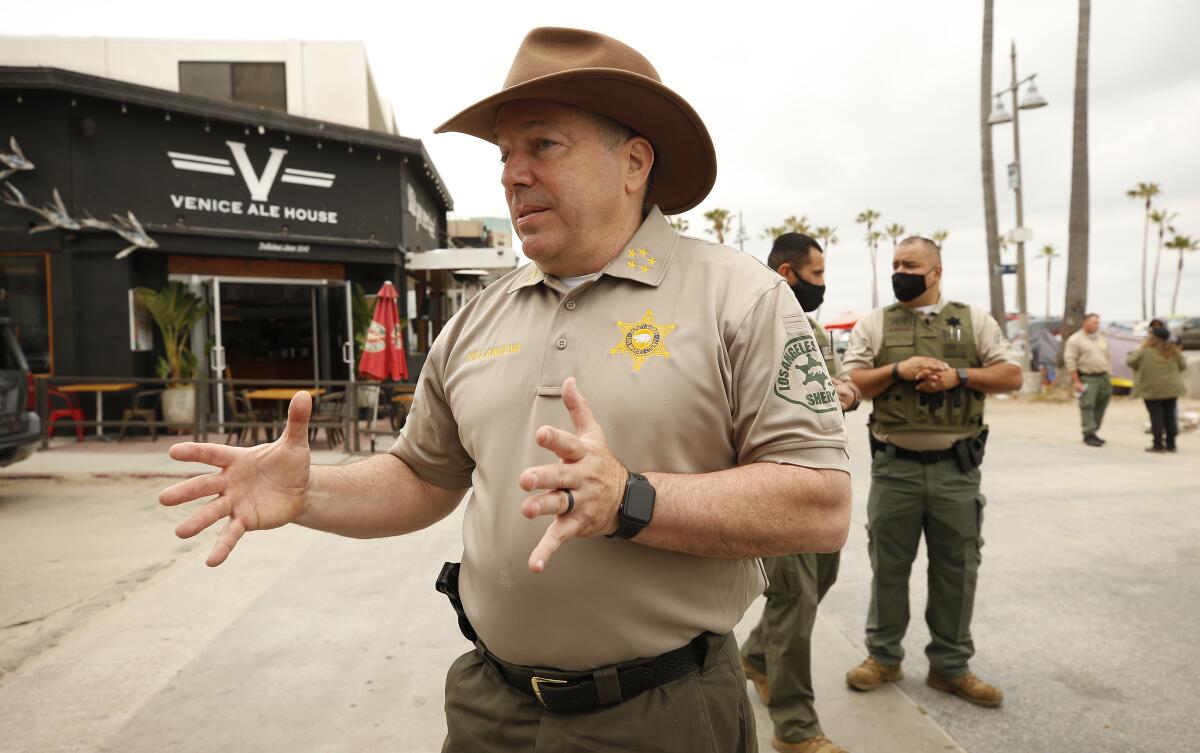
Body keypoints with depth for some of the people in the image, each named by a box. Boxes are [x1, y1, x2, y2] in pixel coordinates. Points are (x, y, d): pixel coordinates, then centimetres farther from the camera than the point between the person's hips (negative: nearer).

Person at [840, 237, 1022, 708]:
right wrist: (898, 370, -15)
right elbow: (850, 384, 0)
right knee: (888, 565, 8)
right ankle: (883, 655, 25)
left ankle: (950, 665, 25)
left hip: (956, 468, 1)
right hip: (894, 467, -1)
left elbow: (1011, 376, 4)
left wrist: (958, 376, -11)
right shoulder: (873, 323, 6)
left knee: (956, 568, 9)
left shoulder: (974, 320, 8)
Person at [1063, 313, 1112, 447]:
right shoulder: (1075, 340, -4)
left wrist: (1110, 378, 14)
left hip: (1103, 377, 6)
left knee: (1101, 406, 6)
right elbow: (1070, 361, -10)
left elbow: (1108, 359, 21)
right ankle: (1089, 435, -5)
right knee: (1087, 406, -8)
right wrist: (1076, 381, -15)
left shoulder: (1102, 339, 16)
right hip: (1087, 378, -6)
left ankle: (1093, 432, 15)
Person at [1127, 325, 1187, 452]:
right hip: (1171, 389, 5)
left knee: (1156, 416, -1)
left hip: (1152, 389, -5)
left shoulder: (1146, 350, -12)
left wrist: (1138, 349, 8)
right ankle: (1171, 444, 16)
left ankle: (1158, 444, -1)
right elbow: (1183, 366, 13)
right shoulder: (1174, 351, 4)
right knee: (1170, 415, 11)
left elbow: (1130, 361, -6)